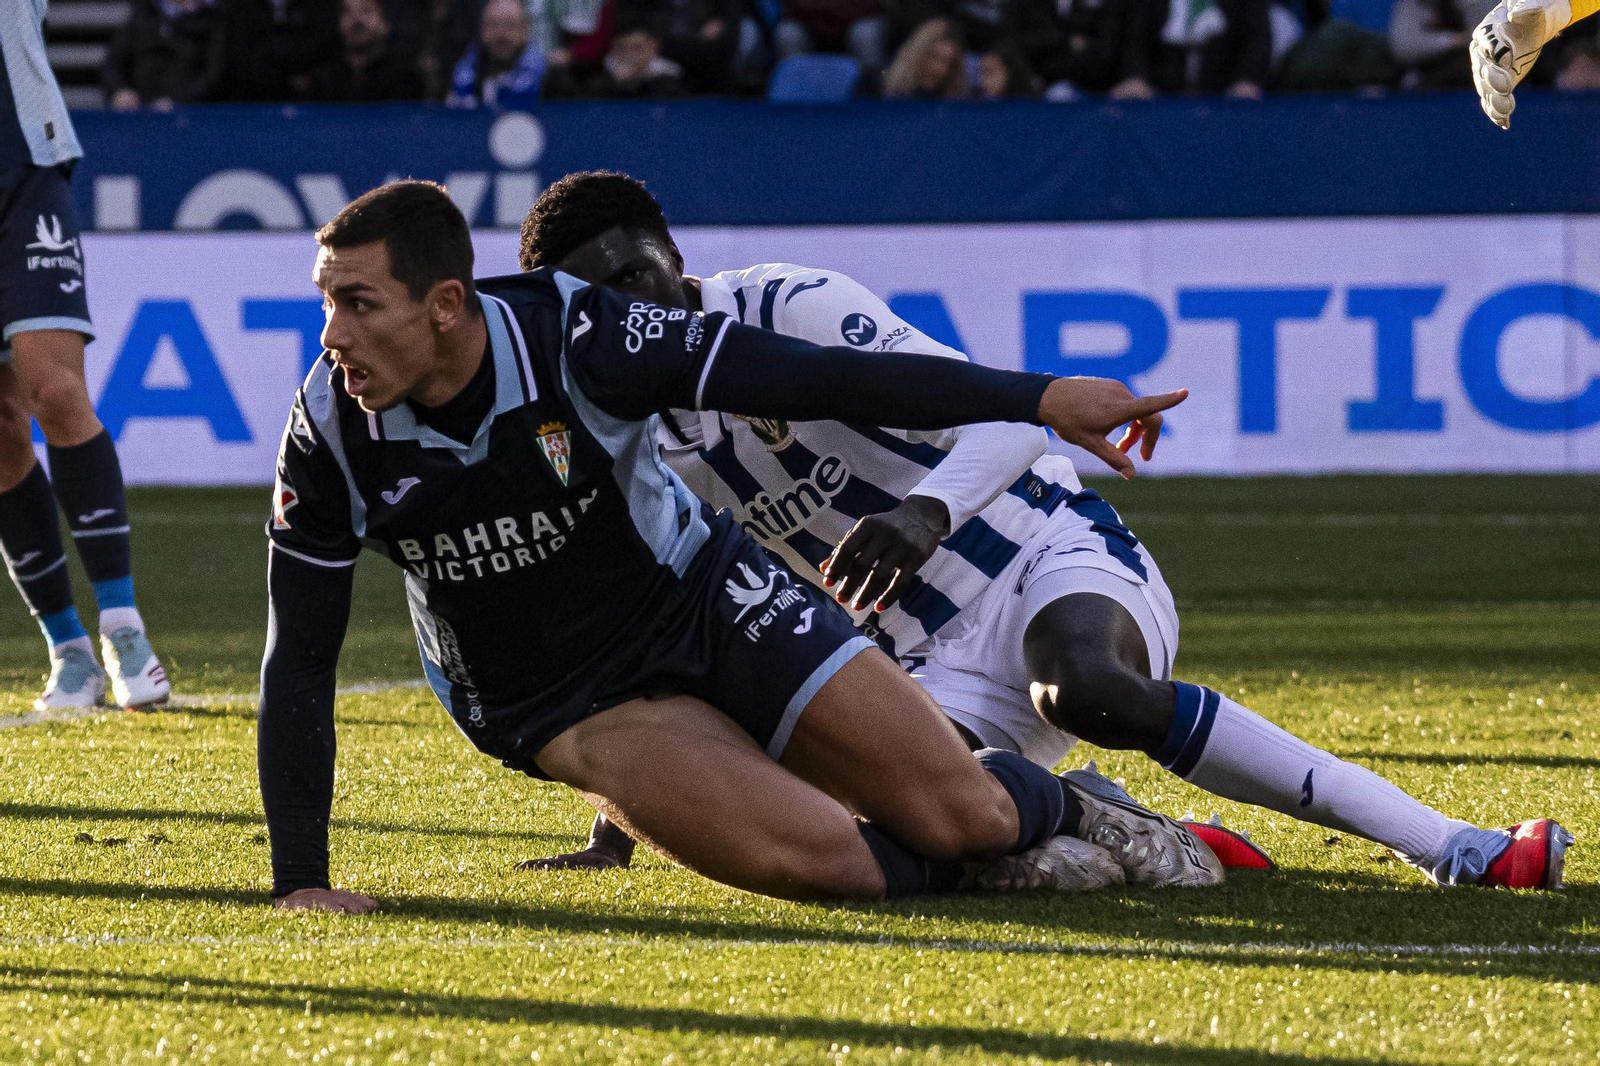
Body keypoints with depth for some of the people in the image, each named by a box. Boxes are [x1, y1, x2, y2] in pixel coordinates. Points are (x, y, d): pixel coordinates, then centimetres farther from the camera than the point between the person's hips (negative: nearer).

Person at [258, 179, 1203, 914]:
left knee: (964, 814, -7)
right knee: (817, 859, -23)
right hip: (571, 707, 0)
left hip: (708, 599, 0)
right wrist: (300, 880, -15)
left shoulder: (573, 336, -24)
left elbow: (810, 380, -23)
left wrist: (1039, 398, -27)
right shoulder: (332, 432, -18)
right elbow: (301, 658, -10)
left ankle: (1056, 805, 30)